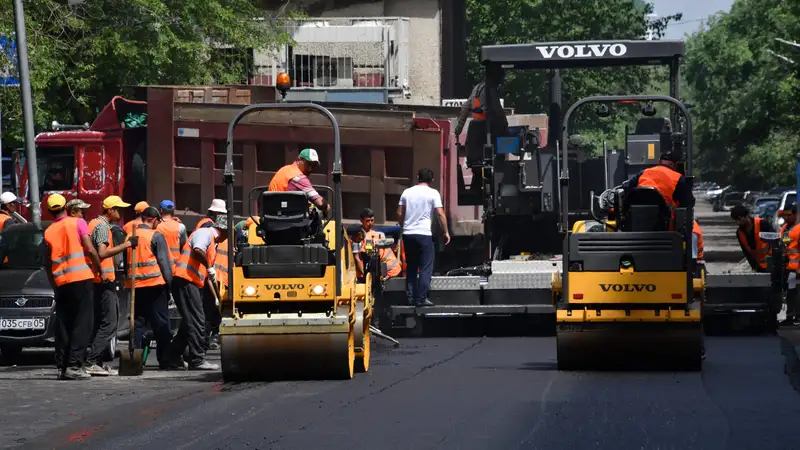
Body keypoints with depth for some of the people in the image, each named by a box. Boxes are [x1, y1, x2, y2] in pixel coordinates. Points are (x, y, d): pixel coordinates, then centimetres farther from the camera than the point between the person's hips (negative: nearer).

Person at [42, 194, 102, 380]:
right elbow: (89, 249, -10)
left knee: (64, 324, 11)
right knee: (82, 323, -4)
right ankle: (74, 365, -13)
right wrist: (99, 268, 3)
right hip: (81, 278, -4)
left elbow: (47, 263, 14)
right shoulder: (78, 223, -1)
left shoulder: (49, 231, 10)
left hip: (60, 281, 4)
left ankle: (63, 366, 8)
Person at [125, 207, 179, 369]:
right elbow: (164, 261, -8)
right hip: (154, 283, -5)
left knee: (137, 321, 9)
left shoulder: (130, 237, 10)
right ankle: (166, 360, -1)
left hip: (134, 284, 5)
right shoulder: (156, 236, -5)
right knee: (161, 323, -1)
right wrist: (169, 282, -3)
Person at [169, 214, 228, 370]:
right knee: (196, 321, -9)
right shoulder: (205, 233, -6)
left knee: (190, 321, 15)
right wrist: (209, 267, -15)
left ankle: (172, 357, 22)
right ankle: (197, 360, -9)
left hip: (193, 283, 10)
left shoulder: (213, 242, 24)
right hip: (186, 280, -10)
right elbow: (197, 251, -26)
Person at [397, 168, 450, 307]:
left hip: (408, 234, 5)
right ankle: (421, 299, -7)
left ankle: (410, 297, 11)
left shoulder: (407, 192, 9)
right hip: (424, 234, -5)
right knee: (426, 268, -1)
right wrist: (446, 232, 0)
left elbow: (399, 214, 10)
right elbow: (440, 214, -8)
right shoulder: (433, 193, -3)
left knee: (411, 267, 13)